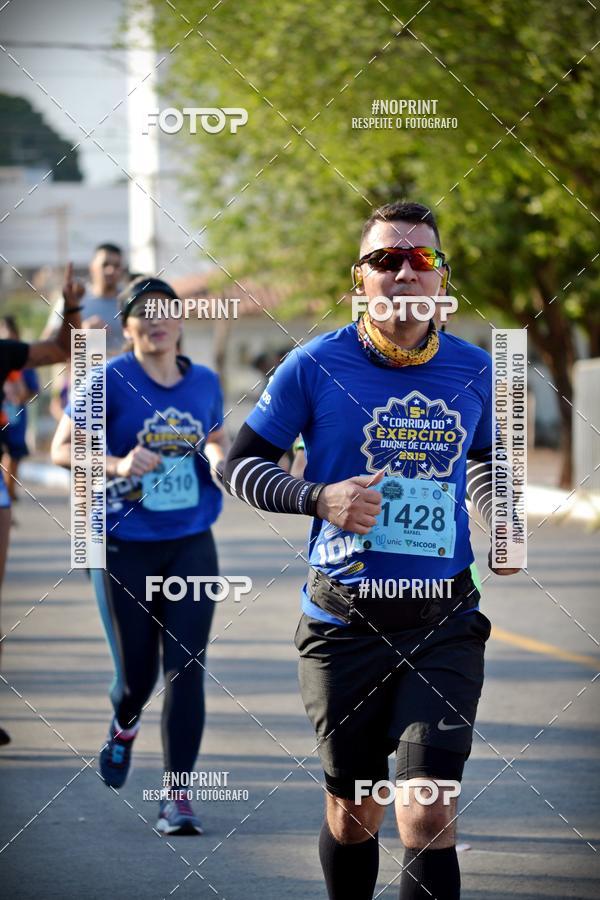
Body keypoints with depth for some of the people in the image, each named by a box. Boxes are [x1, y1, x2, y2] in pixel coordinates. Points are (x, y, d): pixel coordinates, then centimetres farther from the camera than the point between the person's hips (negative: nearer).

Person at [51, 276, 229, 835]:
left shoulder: (204, 383, 5)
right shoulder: (110, 382, -8)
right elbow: (62, 450, -8)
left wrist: (218, 458, -2)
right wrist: (118, 464, -25)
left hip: (190, 546, 2)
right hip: (125, 548, -2)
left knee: (185, 668, -9)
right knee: (136, 676, 6)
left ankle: (177, 796, -3)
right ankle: (123, 726, 43)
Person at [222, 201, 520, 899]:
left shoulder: (474, 369, 4)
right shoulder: (316, 366, -4)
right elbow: (240, 466, 1)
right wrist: (320, 498, -16)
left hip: (445, 623, 1)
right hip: (345, 622, -1)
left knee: (429, 816, -13)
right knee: (353, 813, 11)